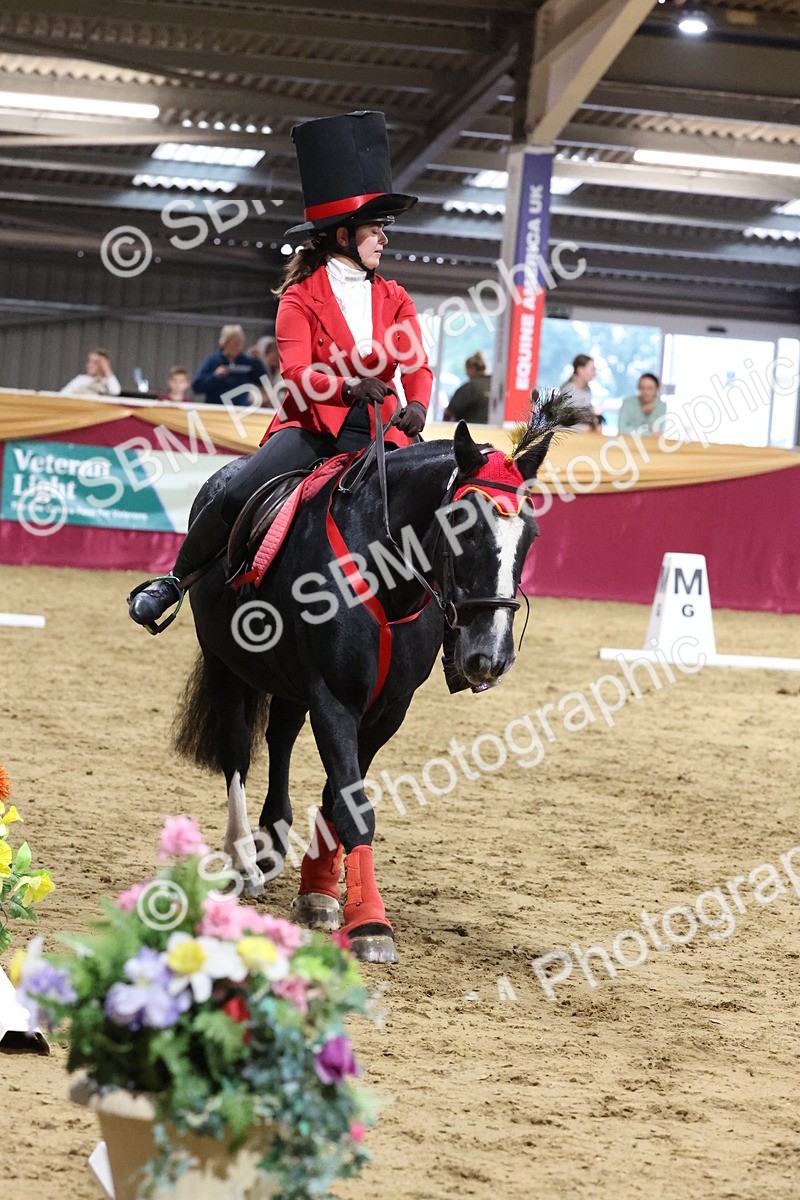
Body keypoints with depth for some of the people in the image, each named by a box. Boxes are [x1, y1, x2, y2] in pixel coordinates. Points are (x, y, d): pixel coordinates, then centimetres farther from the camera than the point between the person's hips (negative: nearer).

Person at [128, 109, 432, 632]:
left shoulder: (395, 300, 13)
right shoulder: (302, 296, 2)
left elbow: (417, 366, 1)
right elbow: (296, 372, -11)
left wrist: (417, 406, -22)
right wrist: (347, 386, -31)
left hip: (379, 431, 3)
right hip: (312, 425, -3)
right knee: (238, 494, -24)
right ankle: (176, 579, -2)